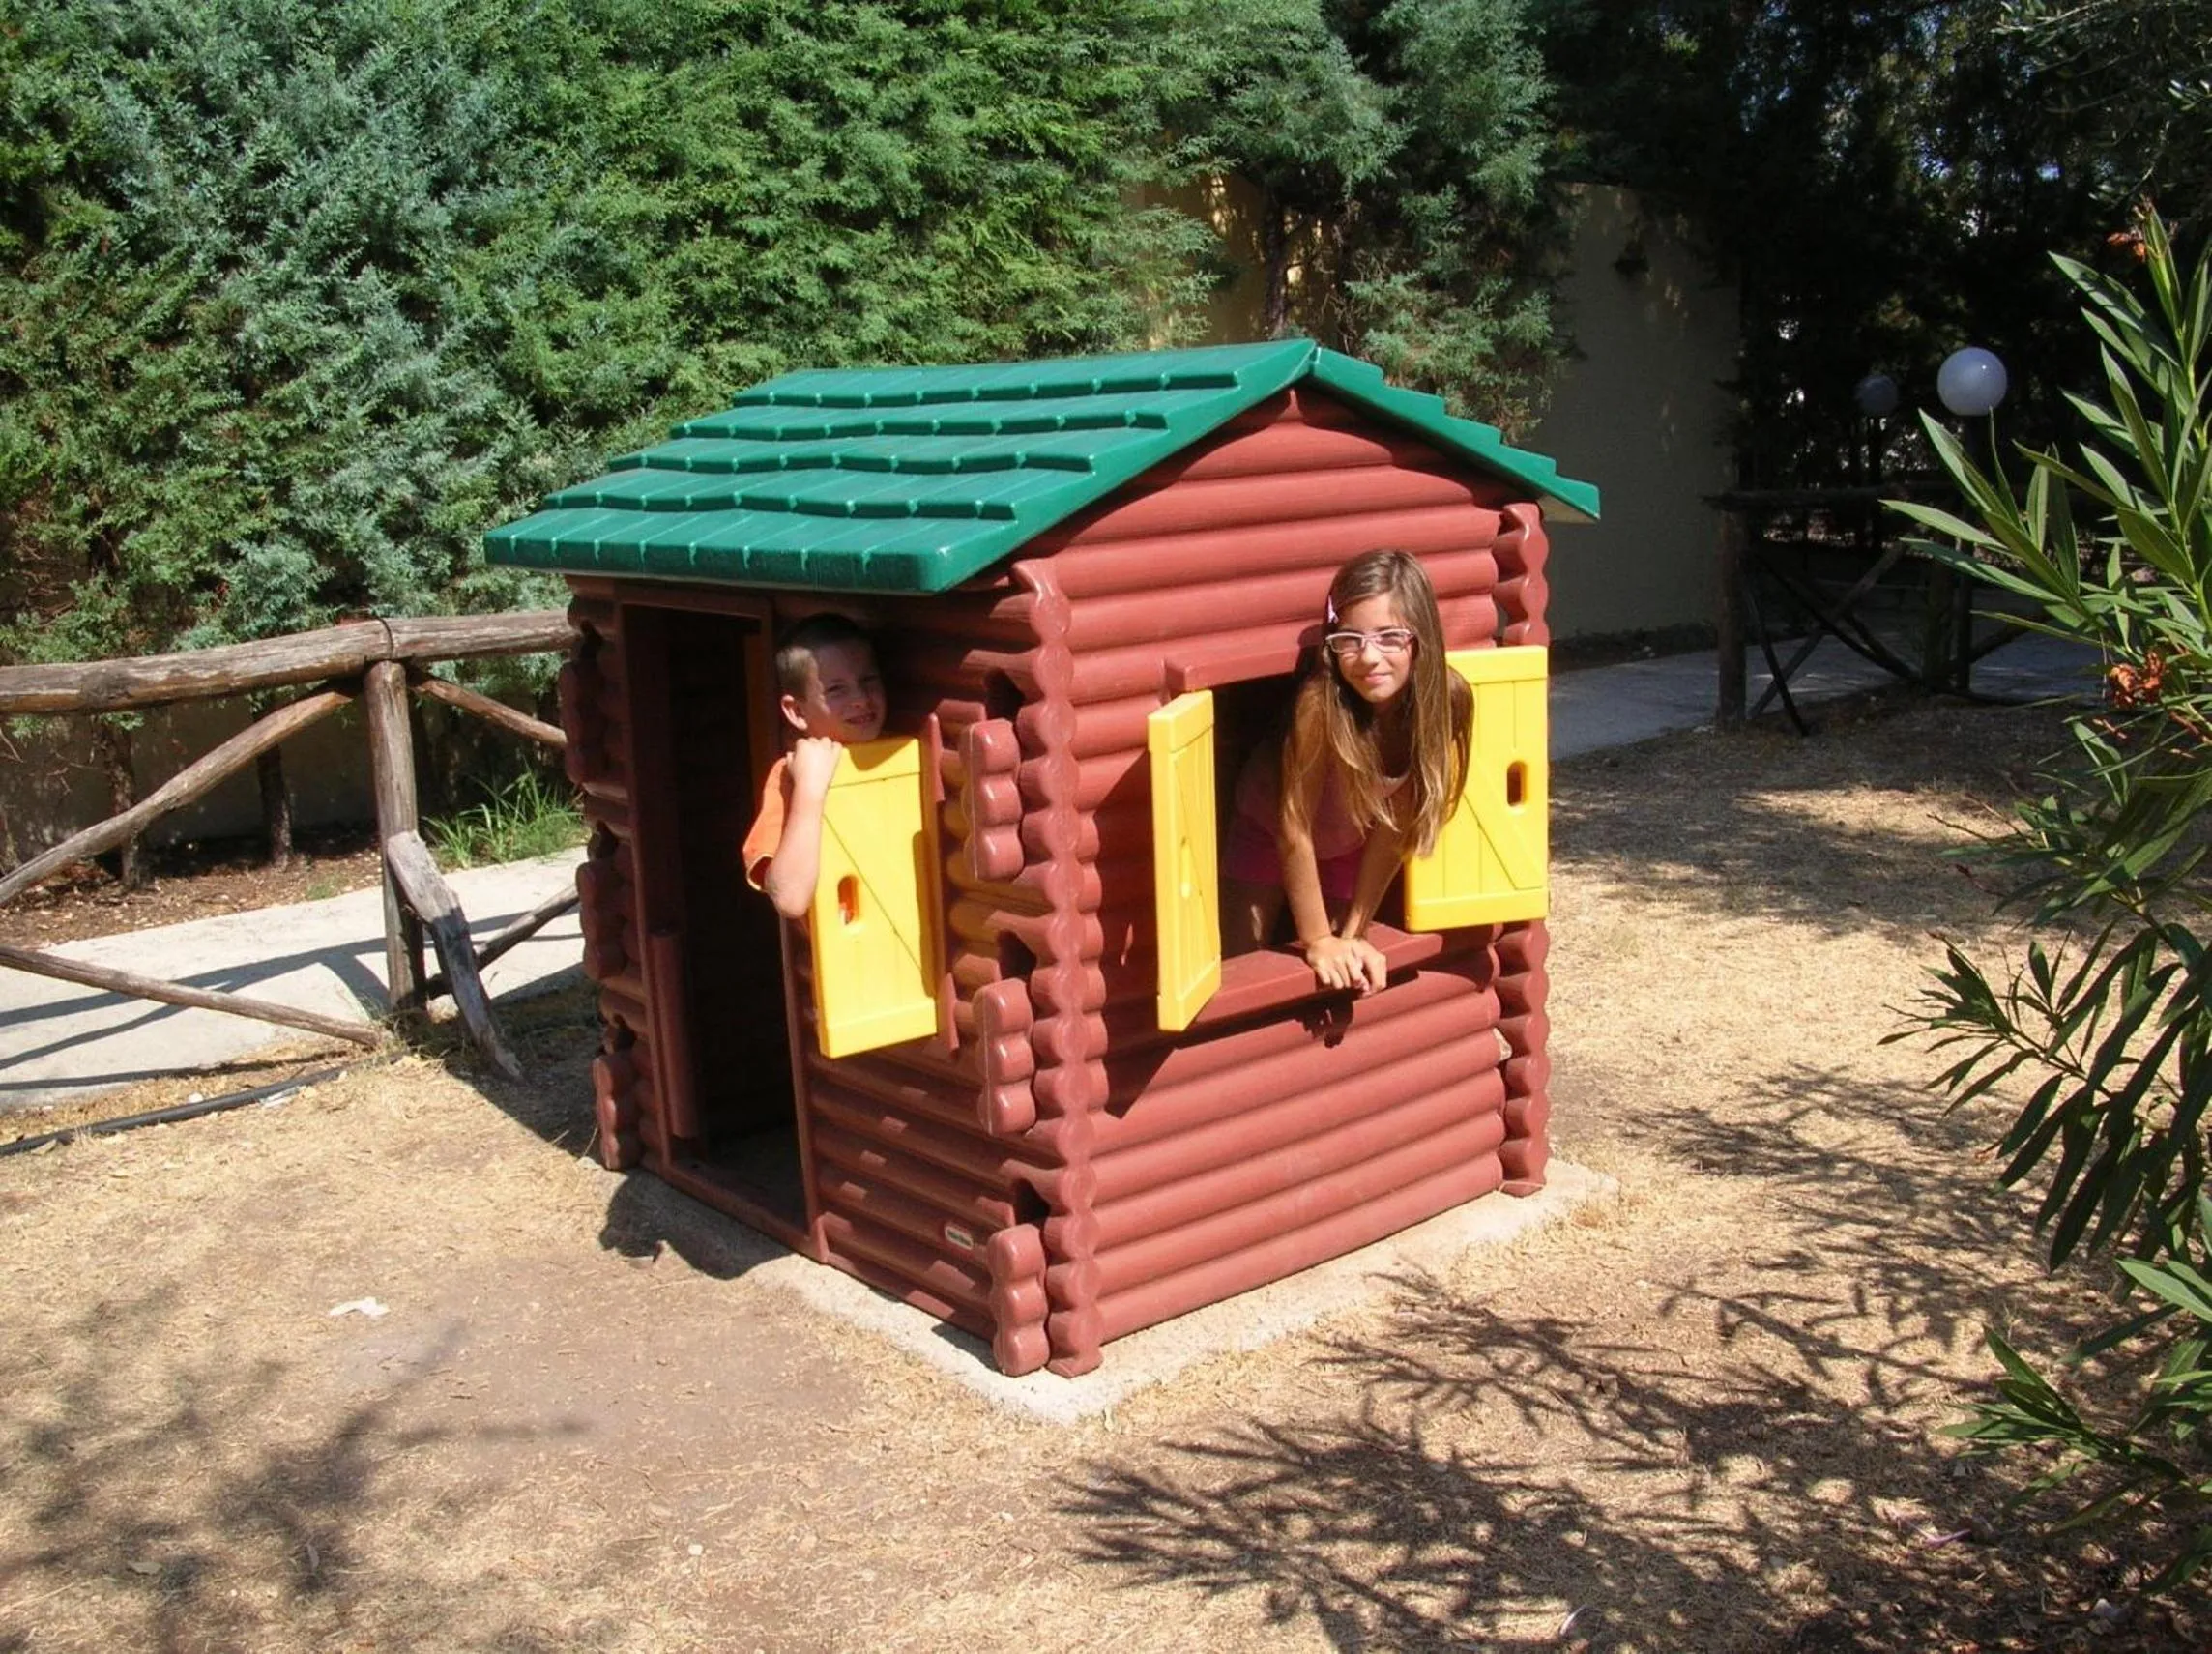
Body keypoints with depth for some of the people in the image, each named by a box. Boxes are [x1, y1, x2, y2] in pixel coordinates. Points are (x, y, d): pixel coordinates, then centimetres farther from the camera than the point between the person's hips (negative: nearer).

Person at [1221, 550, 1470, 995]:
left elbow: (1394, 825, -17)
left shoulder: (1447, 700, -28)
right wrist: (1318, 941, -22)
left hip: (1352, 844, 3)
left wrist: (1352, 934, -15)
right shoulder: (1322, 701, -39)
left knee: (1347, 980, 5)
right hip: (1268, 831, -3)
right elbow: (1295, 828, -29)